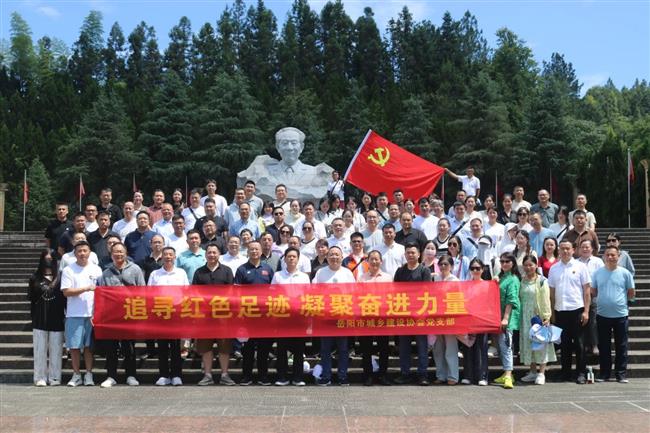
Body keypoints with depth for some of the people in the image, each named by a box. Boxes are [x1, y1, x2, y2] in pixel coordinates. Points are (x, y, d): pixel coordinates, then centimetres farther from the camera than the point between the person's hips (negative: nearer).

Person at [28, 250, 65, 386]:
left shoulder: (60, 278, 5)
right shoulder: (35, 279, 9)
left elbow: (65, 298, 2)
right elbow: (30, 297, 5)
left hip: (56, 320, -1)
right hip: (40, 320, 1)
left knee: (55, 350, 2)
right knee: (40, 349, 1)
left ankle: (54, 377, 8)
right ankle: (40, 378, 6)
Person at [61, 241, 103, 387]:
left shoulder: (96, 270, 9)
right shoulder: (68, 270, 2)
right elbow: (66, 292, -7)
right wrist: (86, 288, -15)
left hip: (92, 314, 1)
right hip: (74, 314, -1)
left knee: (89, 345, 4)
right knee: (74, 346, 1)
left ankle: (88, 375, 11)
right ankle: (76, 375, 11)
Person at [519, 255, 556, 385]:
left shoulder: (542, 281, -5)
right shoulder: (522, 281, 9)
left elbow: (546, 300, -8)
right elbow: (519, 299, 11)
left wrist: (546, 317, -13)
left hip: (538, 316, -5)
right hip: (525, 317, 5)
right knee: (528, 342, 8)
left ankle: (541, 373, 3)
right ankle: (533, 372, 19)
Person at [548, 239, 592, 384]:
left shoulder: (580, 266, 0)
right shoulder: (554, 268, 8)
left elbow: (587, 290, -2)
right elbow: (552, 292, 11)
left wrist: (586, 311, -8)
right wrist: (552, 313, 7)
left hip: (577, 309, -3)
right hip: (560, 311, 3)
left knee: (579, 343, 1)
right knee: (564, 344, 9)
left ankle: (581, 373, 8)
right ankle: (565, 373, 16)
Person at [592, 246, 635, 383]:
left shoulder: (625, 273, -2)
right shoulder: (598, 273, 4)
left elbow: (631, 294, 4)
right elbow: (593, 292, 11)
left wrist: (620, 299, 1)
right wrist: (605, 298, 3)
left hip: (620, 315, -2)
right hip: (603, 315, 2)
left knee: (621, 346, 5)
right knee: (603, 346, 8)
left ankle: (621, 374, 13)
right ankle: (604, 373, 17)